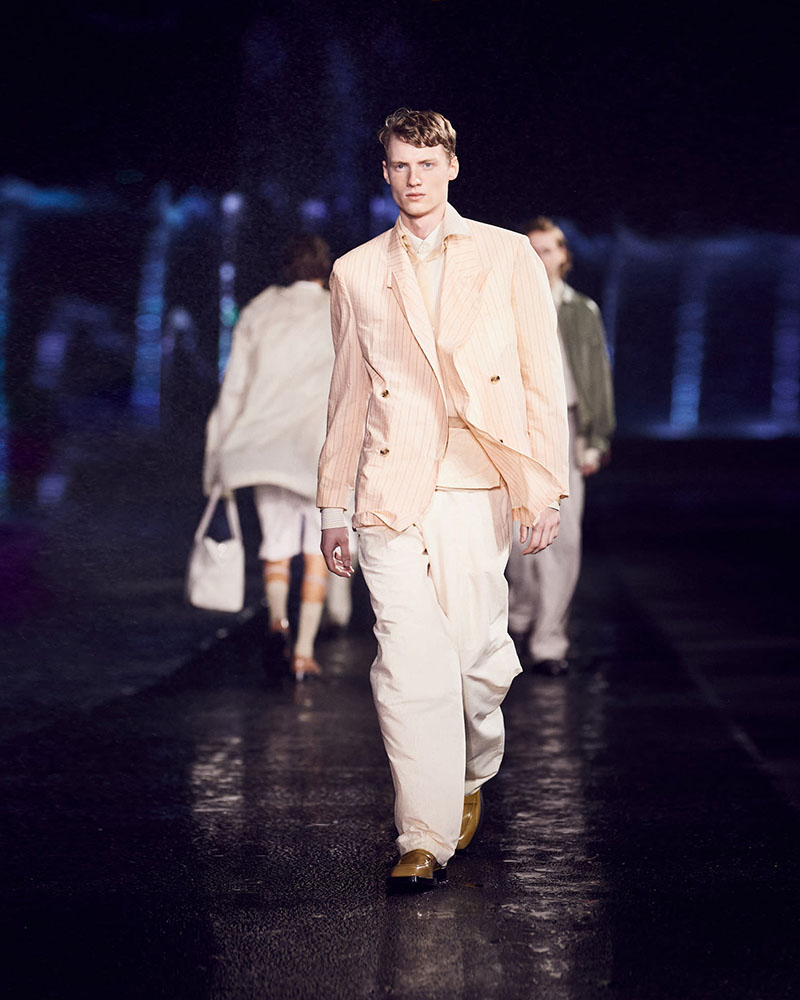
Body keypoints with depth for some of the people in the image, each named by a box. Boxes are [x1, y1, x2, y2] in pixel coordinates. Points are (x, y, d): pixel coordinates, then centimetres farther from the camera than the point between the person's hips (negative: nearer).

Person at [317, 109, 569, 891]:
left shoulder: (508, 257, 9)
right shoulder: (354, 274, 14)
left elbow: (542, 380, 7)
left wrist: (545, 488, 0)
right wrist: (331, 506, 15)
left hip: (480, 489, 0)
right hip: (391, 494, 1)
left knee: (476, 654, -1)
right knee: (409, 664, -9)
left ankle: (473, 776, 30)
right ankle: (425, 840, -4)